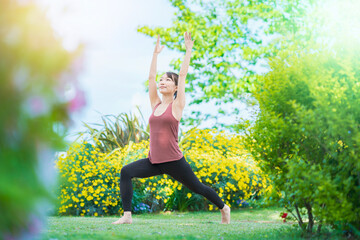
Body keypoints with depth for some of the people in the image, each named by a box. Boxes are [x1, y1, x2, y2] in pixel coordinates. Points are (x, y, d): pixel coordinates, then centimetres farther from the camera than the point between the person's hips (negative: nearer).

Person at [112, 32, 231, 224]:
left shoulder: (177, 105, -3)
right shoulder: (156, 104, 9)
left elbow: (183, 74, -5)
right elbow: (151, 77, 11)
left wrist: (188, 50, -2)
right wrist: (155, 53, 16)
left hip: (174, 161, -4)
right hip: (154, 162, 4)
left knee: (197, 188, 10)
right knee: (126, 172, -17)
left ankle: (223, 207, 37)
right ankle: (127, 215, -16)